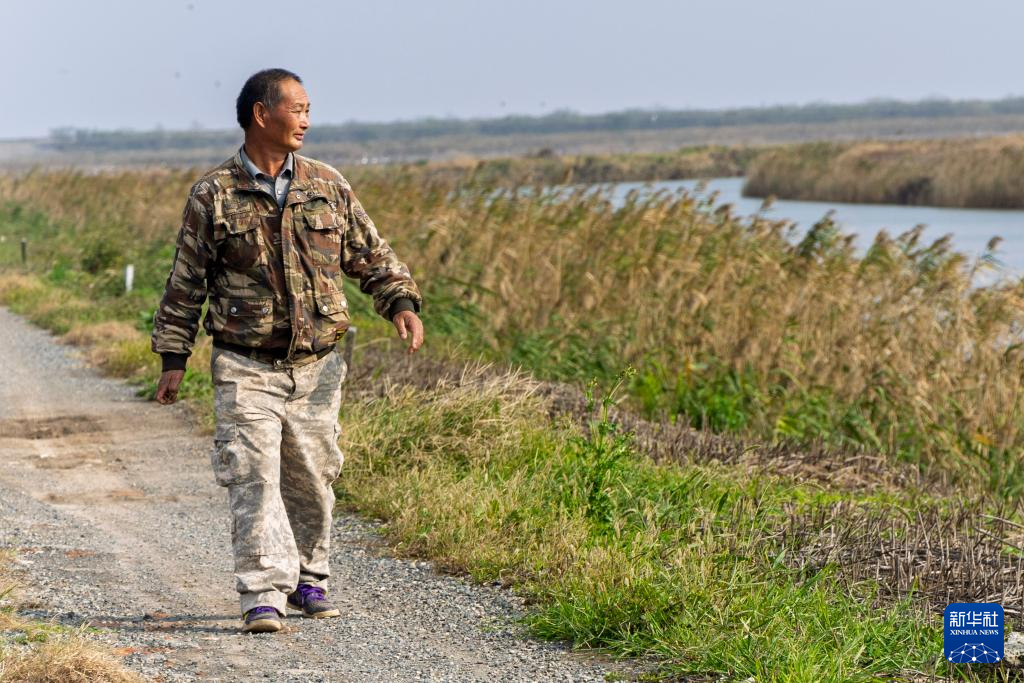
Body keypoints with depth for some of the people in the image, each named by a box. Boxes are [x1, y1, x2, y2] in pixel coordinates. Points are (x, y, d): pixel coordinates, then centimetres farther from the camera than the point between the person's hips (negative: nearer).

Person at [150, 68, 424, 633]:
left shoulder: (327, 186, 7)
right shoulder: (214, 195, -1)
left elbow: (371, 255, 12)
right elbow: (186, 280, 4)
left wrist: (402, 303, -5)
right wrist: (173, 357, 2)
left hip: (316, 367, 3)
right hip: (246, 369, -3)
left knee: (311, 480, 10)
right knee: (255, 480, -11)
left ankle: (306, 581, 27)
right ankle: (263, 596, -10)